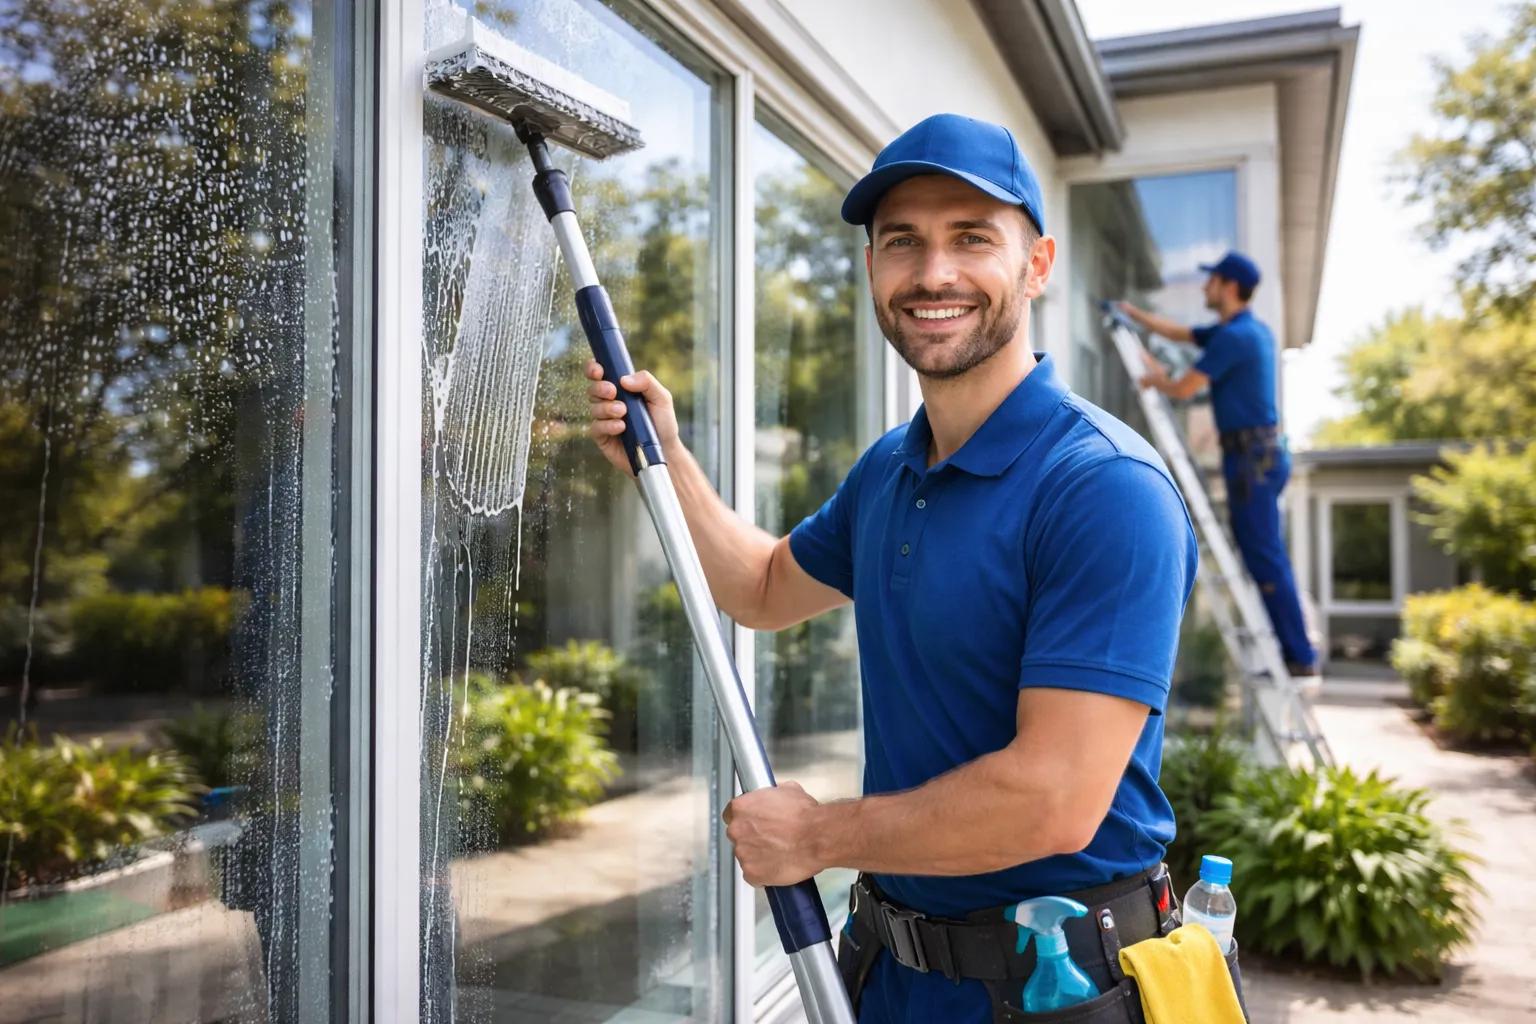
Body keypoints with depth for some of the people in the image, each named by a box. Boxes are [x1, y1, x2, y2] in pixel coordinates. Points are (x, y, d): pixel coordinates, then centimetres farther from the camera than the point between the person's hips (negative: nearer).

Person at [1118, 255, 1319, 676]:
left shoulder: (1234, 336, -15)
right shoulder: (1250, 330, 17)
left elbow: (1184, 389, -13)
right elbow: (1180, 333, 27)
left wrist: (1154, 378, 7)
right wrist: (1134, 313, 31)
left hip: (1251, 457, -10)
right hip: (1262, 454, 10)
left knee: (1265, 560, -7)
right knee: (1266, 557, 13)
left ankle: (1299, 656, -3)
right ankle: (1297, 652, 19)